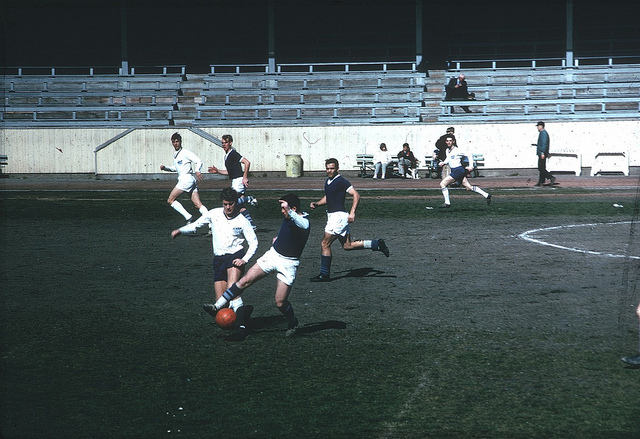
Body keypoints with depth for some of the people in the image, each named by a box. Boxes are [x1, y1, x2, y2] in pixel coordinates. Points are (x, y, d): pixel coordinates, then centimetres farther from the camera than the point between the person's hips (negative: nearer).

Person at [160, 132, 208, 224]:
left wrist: (197, 171, -31)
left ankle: (188, 217, -8)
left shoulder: (185, 152, -7)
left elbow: (199, 161, -13)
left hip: (187, 179, -8)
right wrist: (165, 168, 20)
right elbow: (176, 168, 33)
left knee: (170, 200, -5)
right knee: (198, 204, -2)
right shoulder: (175, 154, 20)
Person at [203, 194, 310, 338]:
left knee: (280, 302, -5)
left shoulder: (304, 222, -21)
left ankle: (293, 323, 25)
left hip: (288, 263, -7)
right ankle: (218, 306, -2)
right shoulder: (288, 217, 3)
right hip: (273, 254, 7)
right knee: (245, 280, -4)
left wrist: (288, 210, -65)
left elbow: (300, 223, -50)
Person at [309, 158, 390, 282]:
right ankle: (377, 244, 21)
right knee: (347, 245, 13)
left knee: (325, 244, -8)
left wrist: (352, 213, -24)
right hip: (332, 215, 10)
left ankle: (324, 274, 0)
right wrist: (317, 203, 10)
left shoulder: (341, 181, -13)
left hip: (339, 215, -10)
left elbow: (356, 195, -17)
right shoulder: (328, 181, 13)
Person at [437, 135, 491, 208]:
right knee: (469, 187, 8)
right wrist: (443, 162, 9)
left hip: (458, 170, -8)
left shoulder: (456, 150, -11)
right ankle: (486, 195, 14)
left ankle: (447, 203, -8)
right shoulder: (447, 150, 12)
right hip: (454, 171, 8)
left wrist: (471, 166, -12)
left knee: (442, 184, -12)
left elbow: (468, 155, -7)